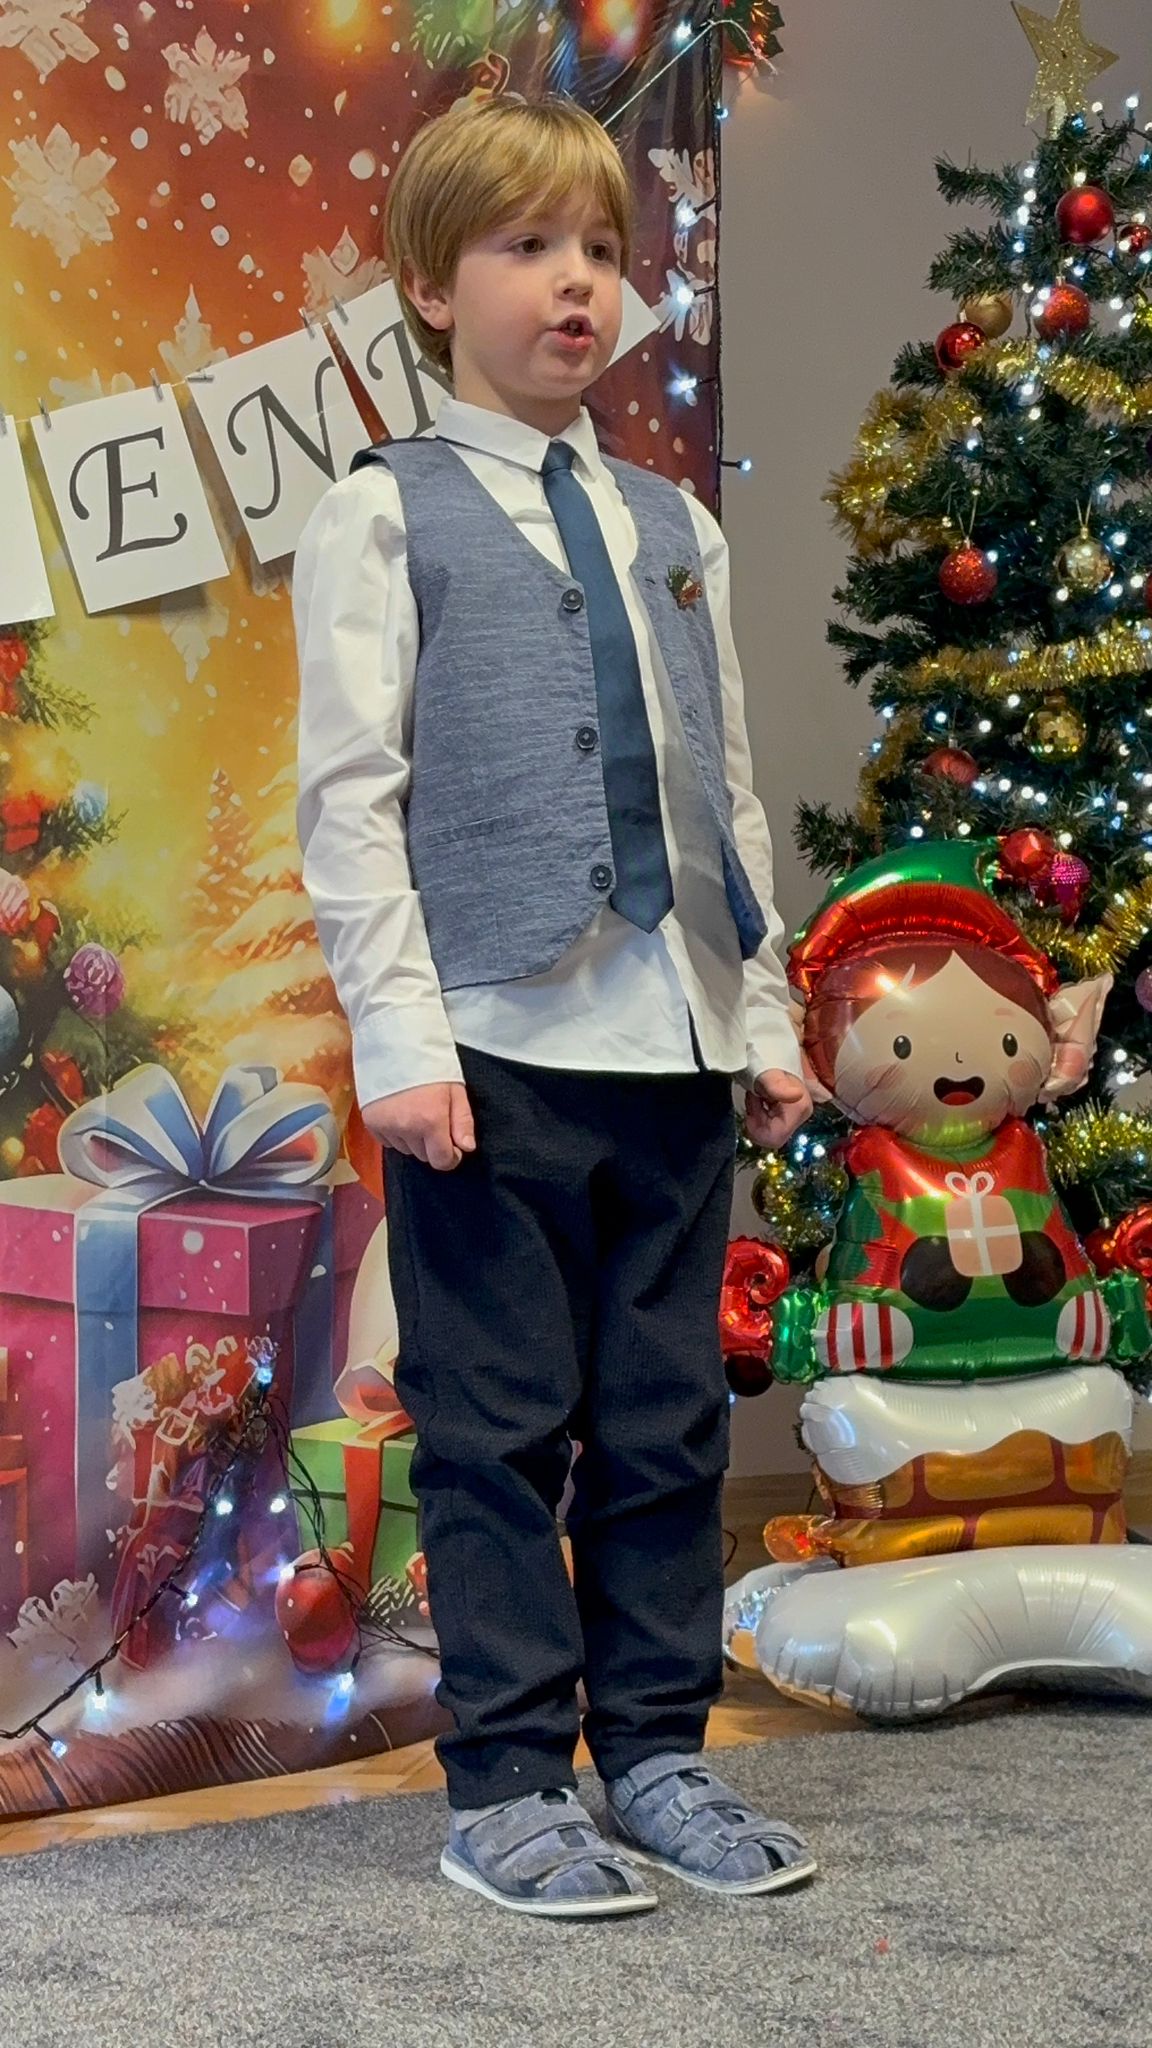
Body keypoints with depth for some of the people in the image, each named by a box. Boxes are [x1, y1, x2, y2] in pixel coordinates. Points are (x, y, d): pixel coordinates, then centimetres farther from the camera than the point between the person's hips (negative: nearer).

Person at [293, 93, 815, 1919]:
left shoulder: (674, 529, 17)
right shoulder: (387, 515, 2)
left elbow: (730, 791, 17)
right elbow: (350, 792, -5)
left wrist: (766, 1013, 13)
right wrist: (398, 1030, -13)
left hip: (676, 1043, 5)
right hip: (493, 1042, -5)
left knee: (669, 1420, 10)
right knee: (502, 1428, 2)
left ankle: (654, 1754, 22)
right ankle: (506, 1786, 13)